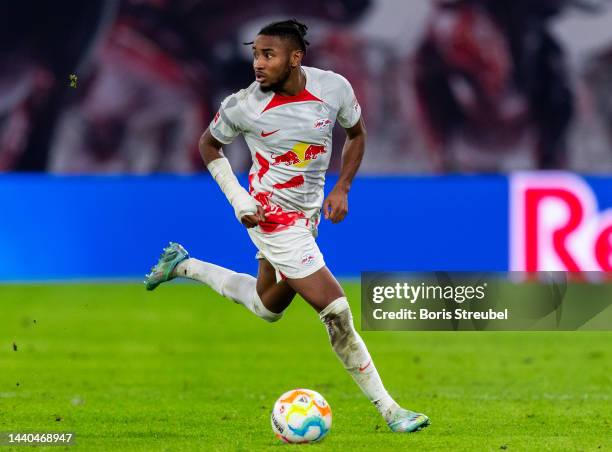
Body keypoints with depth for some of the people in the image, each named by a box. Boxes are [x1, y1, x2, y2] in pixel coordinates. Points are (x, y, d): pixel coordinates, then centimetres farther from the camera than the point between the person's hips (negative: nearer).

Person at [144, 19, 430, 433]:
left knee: (268, 306, 26)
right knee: (337, 313, -13)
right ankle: (387, 409, -4)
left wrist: (342, 189, -3)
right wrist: (238, 200, -8)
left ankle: (183, 266, 43)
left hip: (308, 214, 6)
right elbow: (209, 145, 1)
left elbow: (357, 132, 8)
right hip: (273, 218, -6)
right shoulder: (243, 106, -18)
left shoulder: (334, 87, -12)